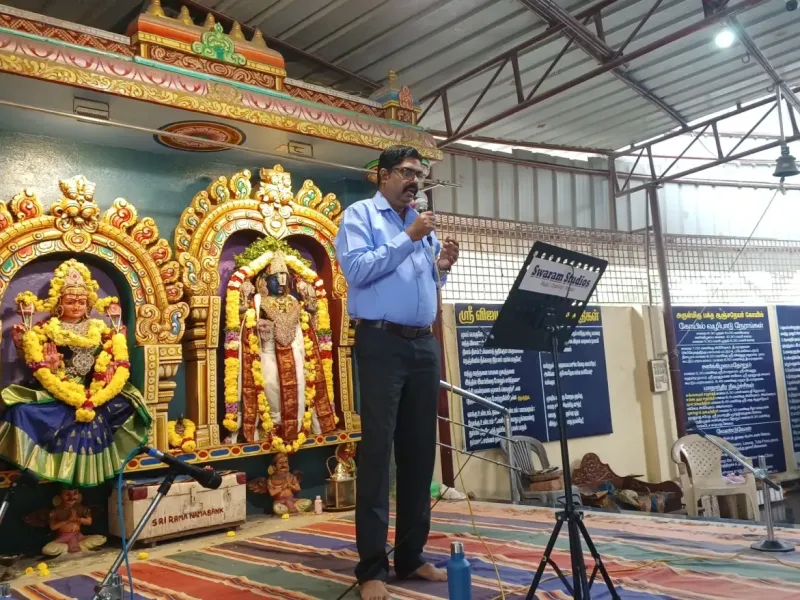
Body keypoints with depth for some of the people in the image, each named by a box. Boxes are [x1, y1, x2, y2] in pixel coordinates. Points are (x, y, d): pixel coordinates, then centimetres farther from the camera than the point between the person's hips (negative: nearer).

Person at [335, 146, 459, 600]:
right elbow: (357, 270, -14)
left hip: (425, 344, 7)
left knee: (420, 450, 8)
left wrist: (441, 267, 4)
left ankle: (412, 555, 18)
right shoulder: (361, 215, 1)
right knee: (378, 450, -6)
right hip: (382, 342, -7)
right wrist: (409, 239, -14)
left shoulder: (423, 224, 21)